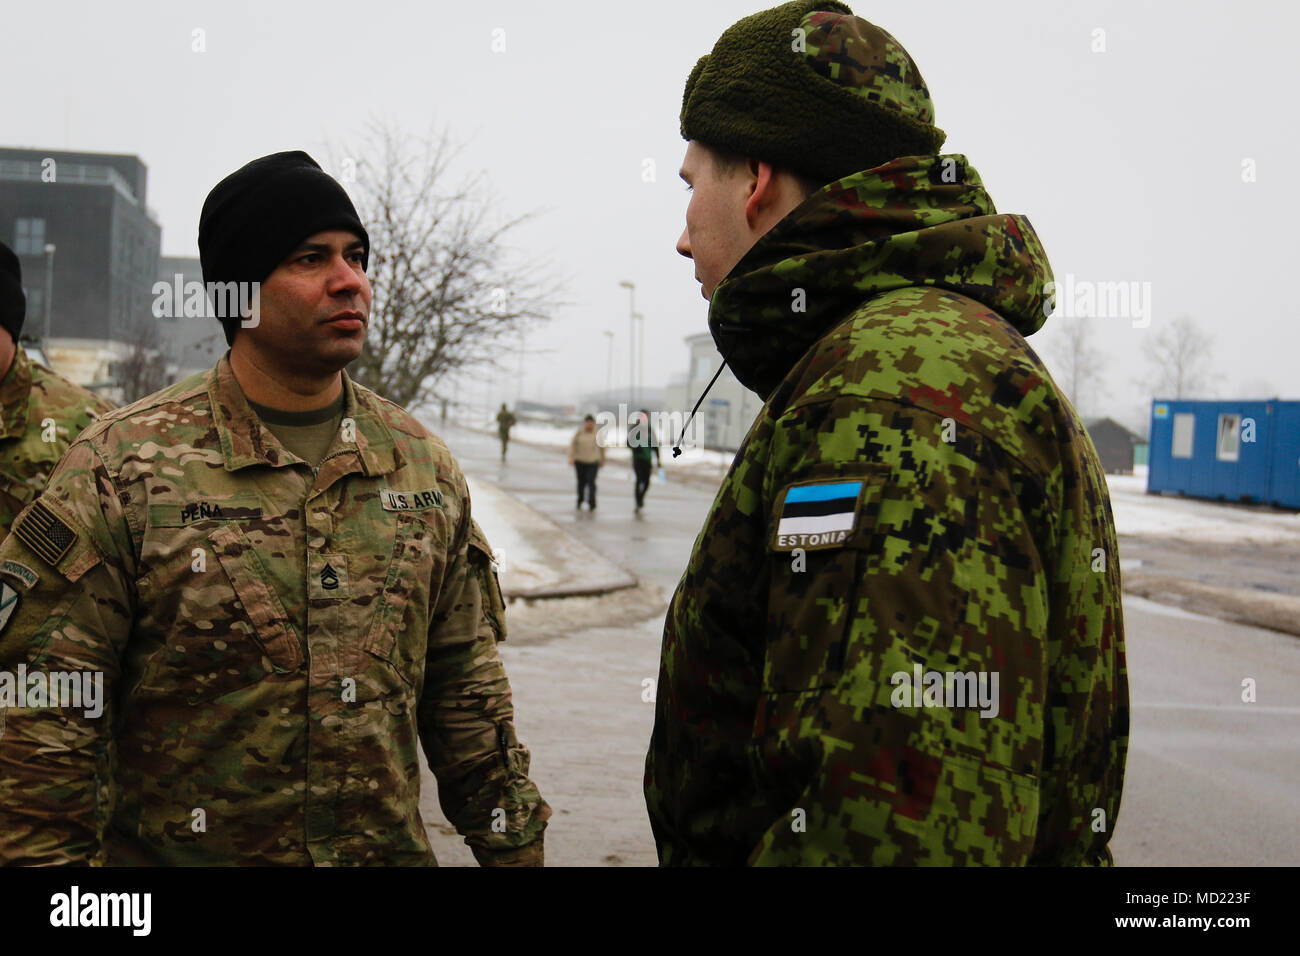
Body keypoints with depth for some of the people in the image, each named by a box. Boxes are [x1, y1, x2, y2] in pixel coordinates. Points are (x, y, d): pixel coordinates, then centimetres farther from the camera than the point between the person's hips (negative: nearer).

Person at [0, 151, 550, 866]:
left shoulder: (424, 464, 3)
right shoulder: (119, 468, -12)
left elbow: (467, 690, 8)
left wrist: (515, 847, 8)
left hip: (394, 848, 4)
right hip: (176, 851, -3)